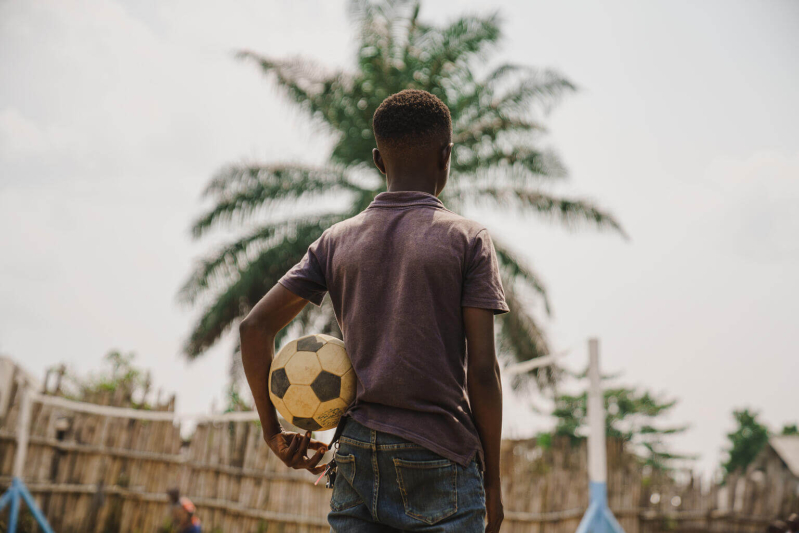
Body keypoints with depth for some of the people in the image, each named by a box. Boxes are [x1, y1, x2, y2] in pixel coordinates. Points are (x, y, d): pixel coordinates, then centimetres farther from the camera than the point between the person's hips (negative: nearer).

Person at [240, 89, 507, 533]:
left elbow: (255, 327, 4)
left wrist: (275, 431, 11)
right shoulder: (467, 239, -2)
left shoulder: (336, 240, 8)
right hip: (439, 464, -4)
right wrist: (492, 480, 2)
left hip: (358, 457, 4)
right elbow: (482, 370, -7)